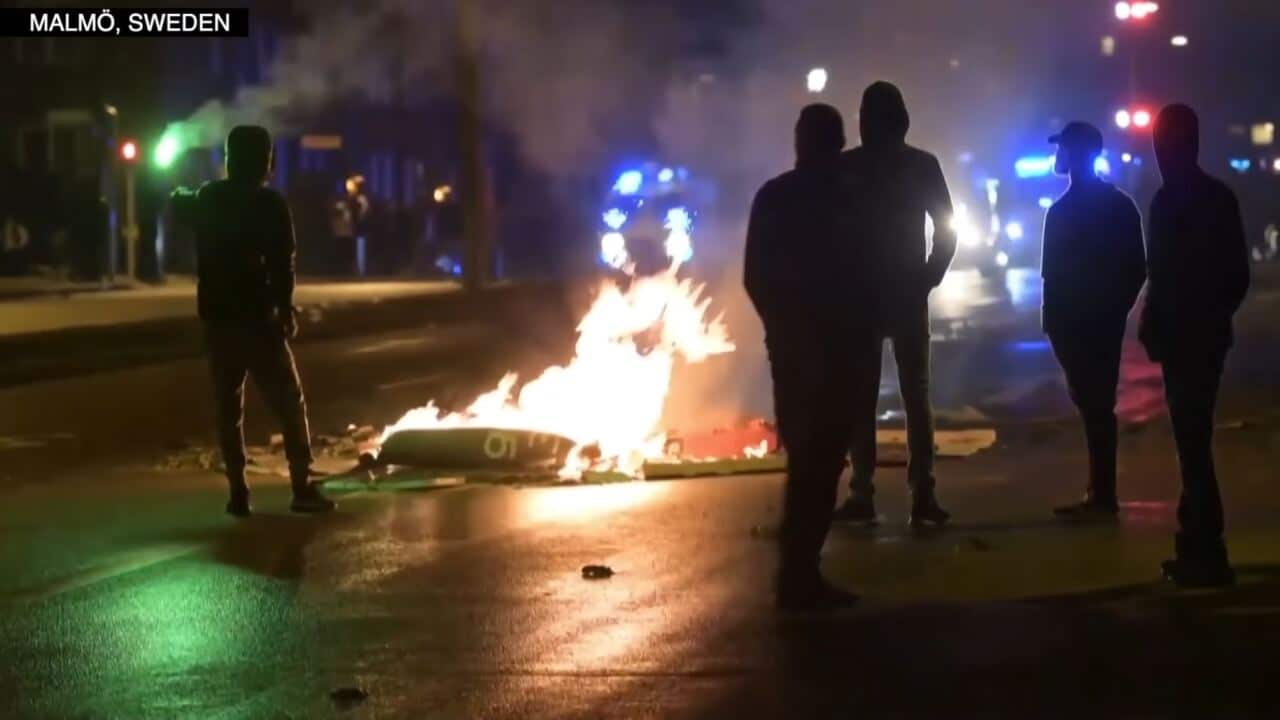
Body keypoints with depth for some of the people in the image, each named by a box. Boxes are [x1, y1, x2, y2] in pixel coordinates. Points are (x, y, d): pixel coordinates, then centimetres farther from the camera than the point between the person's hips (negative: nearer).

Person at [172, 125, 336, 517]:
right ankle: (302, 486, -6)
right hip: (256, 315, -5)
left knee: (228, 406, 9)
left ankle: (238, 491, 4)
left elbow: (179, 208, 32)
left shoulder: (208, 199, 9)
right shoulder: (270, 203, -8)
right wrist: (285, 309, -9)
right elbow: (281, 264, -16)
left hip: (218, 316, 5)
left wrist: (181, 193, 54)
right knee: (289, 401, 1)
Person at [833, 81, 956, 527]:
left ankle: (863, 496, -3)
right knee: (915, 397, 4)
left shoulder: (846, 167, -3)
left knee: (861, 399, 1)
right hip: (908, 295, 1)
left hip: (859, 296, -1)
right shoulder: (923, 166, 0)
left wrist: (841, 280, 0)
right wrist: (929, 277, 2)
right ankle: (922, 496, 0)